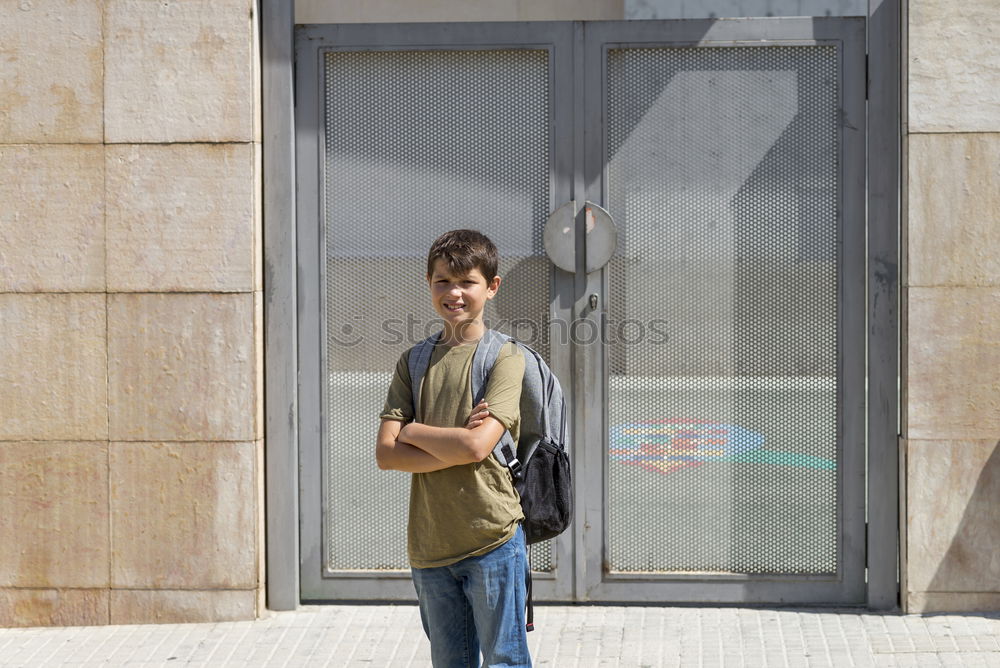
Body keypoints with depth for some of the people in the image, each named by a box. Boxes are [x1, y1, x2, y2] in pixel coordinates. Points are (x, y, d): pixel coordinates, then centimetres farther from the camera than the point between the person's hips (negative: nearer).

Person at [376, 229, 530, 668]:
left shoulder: (504, 358, -4)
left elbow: (476, 445, -17)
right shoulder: (414, 363, 9)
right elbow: (386, 454, -1)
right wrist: (452, 448, -14)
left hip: (492, 540, -4)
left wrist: (413, 430, -3)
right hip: (429, 545, 5)